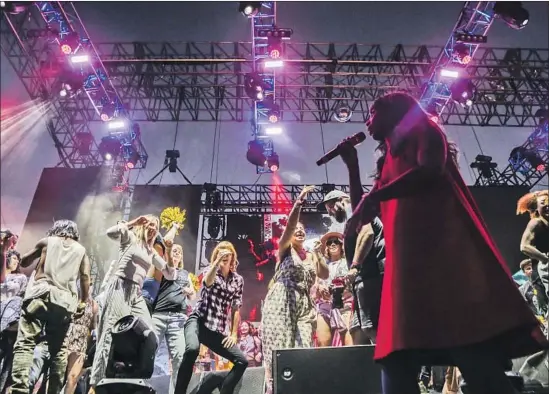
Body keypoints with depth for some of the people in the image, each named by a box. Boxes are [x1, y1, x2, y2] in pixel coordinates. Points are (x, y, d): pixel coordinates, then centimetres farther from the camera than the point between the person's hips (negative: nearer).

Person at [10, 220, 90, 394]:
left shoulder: (46, 241, 16)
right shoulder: (81, 250, 17)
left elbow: (24, 262, 24)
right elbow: (85, 276, 5)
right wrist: (83, 301, 11)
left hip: (41, 294, -2)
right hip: (65, 301, 2)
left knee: (25, 343, -8)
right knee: (58, 350, 8)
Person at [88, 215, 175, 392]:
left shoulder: (152, 253, 21)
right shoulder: (130, 237, 5)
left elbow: (170, 275, 18)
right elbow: (110, 232, -17)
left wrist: (169, 254, 4)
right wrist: (132, 222, -11)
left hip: (136, 293, 6)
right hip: (120, 287, -6)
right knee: (112, 333, -11)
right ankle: (95, 384, -7)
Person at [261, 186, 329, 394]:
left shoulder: (310, 256, 21)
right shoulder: (285, 248, 7)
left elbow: (325, 275, 13)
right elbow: (289, 224, -12)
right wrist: (299, 202, -25)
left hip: (304, 306, 5)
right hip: (281, 304, -4)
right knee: (279, 351, -10)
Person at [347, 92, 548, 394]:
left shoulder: (423, 131, 13)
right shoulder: (390, 159, 33)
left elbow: (431, 169, -10)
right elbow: (364, 215, 31)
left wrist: (374, 196, -12)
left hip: (444, 252, -7)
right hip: (408, 262, 8)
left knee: (475, 355, -18)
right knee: (398, 361, -2)